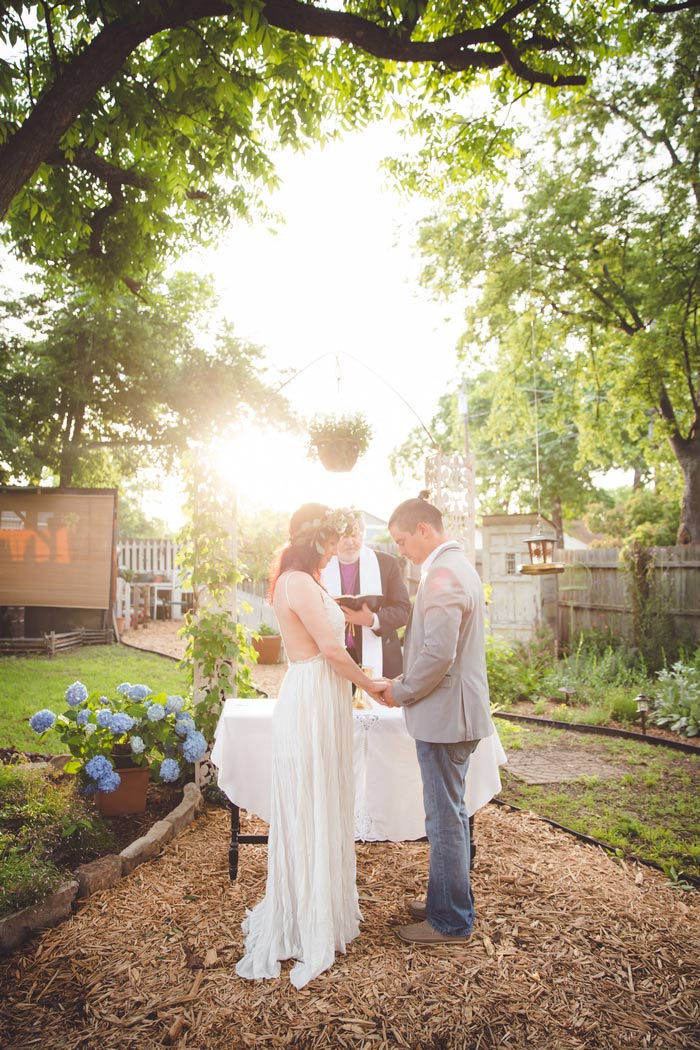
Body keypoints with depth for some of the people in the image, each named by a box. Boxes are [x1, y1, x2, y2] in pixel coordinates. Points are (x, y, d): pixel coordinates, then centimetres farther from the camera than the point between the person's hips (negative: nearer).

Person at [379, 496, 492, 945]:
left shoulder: (442, 575, -20)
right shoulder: (458, 565, 13)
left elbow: (438, 653, -27)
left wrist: (402, 692, -12)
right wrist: (407, 685, 14)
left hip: (446, 714, -10)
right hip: (454, 710, 10)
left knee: (446, 818, 4)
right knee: (450, 813, 21)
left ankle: (451, 921, 19)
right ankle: (449, 898, 37)